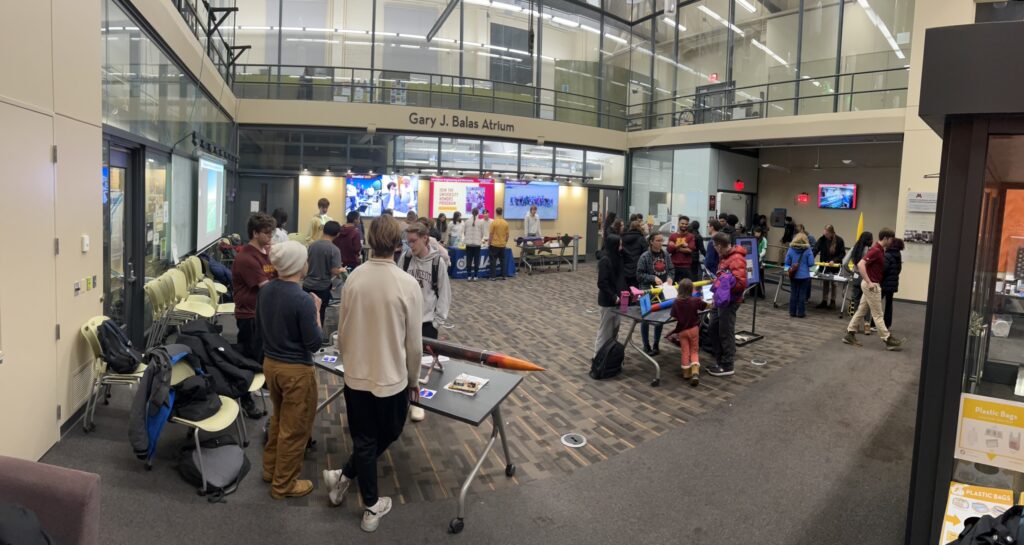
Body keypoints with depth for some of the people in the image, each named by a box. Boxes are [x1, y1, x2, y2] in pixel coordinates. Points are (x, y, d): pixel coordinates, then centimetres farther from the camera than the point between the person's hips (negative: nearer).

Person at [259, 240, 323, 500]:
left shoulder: (265, 290, -2)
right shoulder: (303, 299, -26)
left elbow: (260, 328, 12)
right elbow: (314, 343, -18)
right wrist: (317, 310, -10)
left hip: (270, 363, 8)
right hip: (297, 371, -8)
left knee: (278, 419, 27)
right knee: (294, 429, 10)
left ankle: (270, 469, 43)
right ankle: (283, 484, 24)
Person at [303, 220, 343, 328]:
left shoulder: (312, 245, 0)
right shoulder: (334, 250, -16)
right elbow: (334, 271, -20)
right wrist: (341, 270, 1)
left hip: (307, 285, 4)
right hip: (322, 288, -4)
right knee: (319, 315, 11)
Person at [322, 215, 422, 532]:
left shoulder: (353, 279, -7)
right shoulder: (408, 284, -18)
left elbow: (342, 333, 2)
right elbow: (413, 342, -10)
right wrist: (414, 380, 5)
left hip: (355, 375, 4)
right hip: (392, 377, -3)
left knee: (364, 440, 17)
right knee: (386, 436, 24)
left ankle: (371, 507, 29)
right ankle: (345, 476, 25)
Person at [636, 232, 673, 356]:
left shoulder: (666, 254, 2)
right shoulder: (645, 256, -12)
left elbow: (671, 270, 11)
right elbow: (639, 275, -12)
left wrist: (669, 278, -9)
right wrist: (653, 278, -22)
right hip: (648, 291, -5)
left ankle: (656, 345, 26)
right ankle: (646, 346, 18)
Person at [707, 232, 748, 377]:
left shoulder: (736, 259, -21)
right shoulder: (725, 256, 9)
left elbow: (741, 283, -27)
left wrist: (724, 286, -24)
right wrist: (716, 280, 6)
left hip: (729, 301, -10)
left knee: (726, 333, -1)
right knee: (714, 330, 16)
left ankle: (727, 366, 11)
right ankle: (721, 361, 27)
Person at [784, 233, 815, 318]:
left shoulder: (791, 249, 0)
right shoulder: (808, 250, -8)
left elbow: (787, 263, 1)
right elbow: (811, 263, -7)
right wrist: (805, 264, 11)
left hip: (793, 275, 2)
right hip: (804, 276, -2)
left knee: (793, 294, 9)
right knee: (802, 294, 4)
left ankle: (792, 312, 14)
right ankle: (801, 313, 7)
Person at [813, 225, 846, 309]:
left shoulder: (839, 240, -14)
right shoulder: (822, 239, -10)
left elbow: (842, 253, -9)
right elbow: (815, 250, -17)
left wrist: (834, 260, -22)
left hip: (835, 266, -2)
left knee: (834, 283, 9)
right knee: (825, 283, 7)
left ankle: (832, 302, 20)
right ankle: (824, 302, 13)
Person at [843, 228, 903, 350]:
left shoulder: (880, 250, 11)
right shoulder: (876, 250, -18)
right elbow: (860, 264, -28)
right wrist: (869, 282, -28)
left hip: (873, 284, 10)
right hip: (871, 286, -10)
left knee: (861, 310, 12)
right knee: (878, 314, -2)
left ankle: (850, 334, 16)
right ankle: (888, 340, 4)